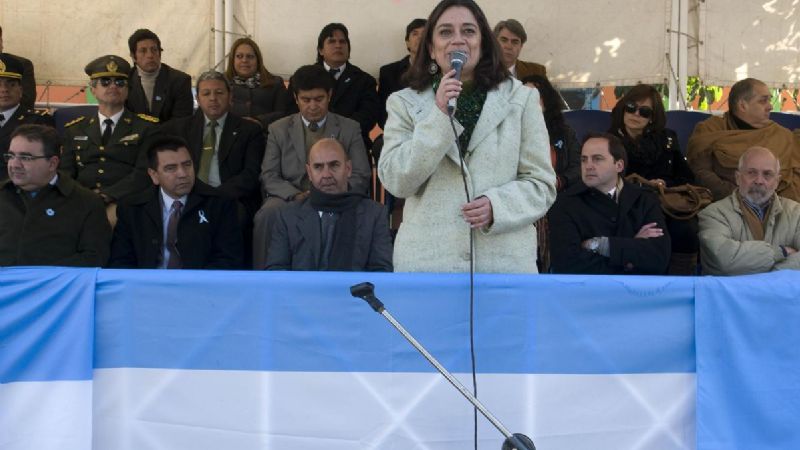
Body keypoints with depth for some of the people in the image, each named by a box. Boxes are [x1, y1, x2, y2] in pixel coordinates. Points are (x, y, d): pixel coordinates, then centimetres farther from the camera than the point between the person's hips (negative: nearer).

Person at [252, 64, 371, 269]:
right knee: (267, 214, -34)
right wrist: (295, 195, -15)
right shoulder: (279, 129, 14)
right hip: (289, 198, 1)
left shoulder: (350, 129, 12)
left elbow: (361, 177, 6)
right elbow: (269, 176, 6)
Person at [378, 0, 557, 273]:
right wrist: (438, 115, -11)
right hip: (426, 261, 0)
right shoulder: (405, 103, 10)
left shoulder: (520, 99, 9)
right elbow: (395, 181, -3)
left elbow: (541, 184, 7)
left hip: (505, 261, 0)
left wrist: (497, 205, -13)